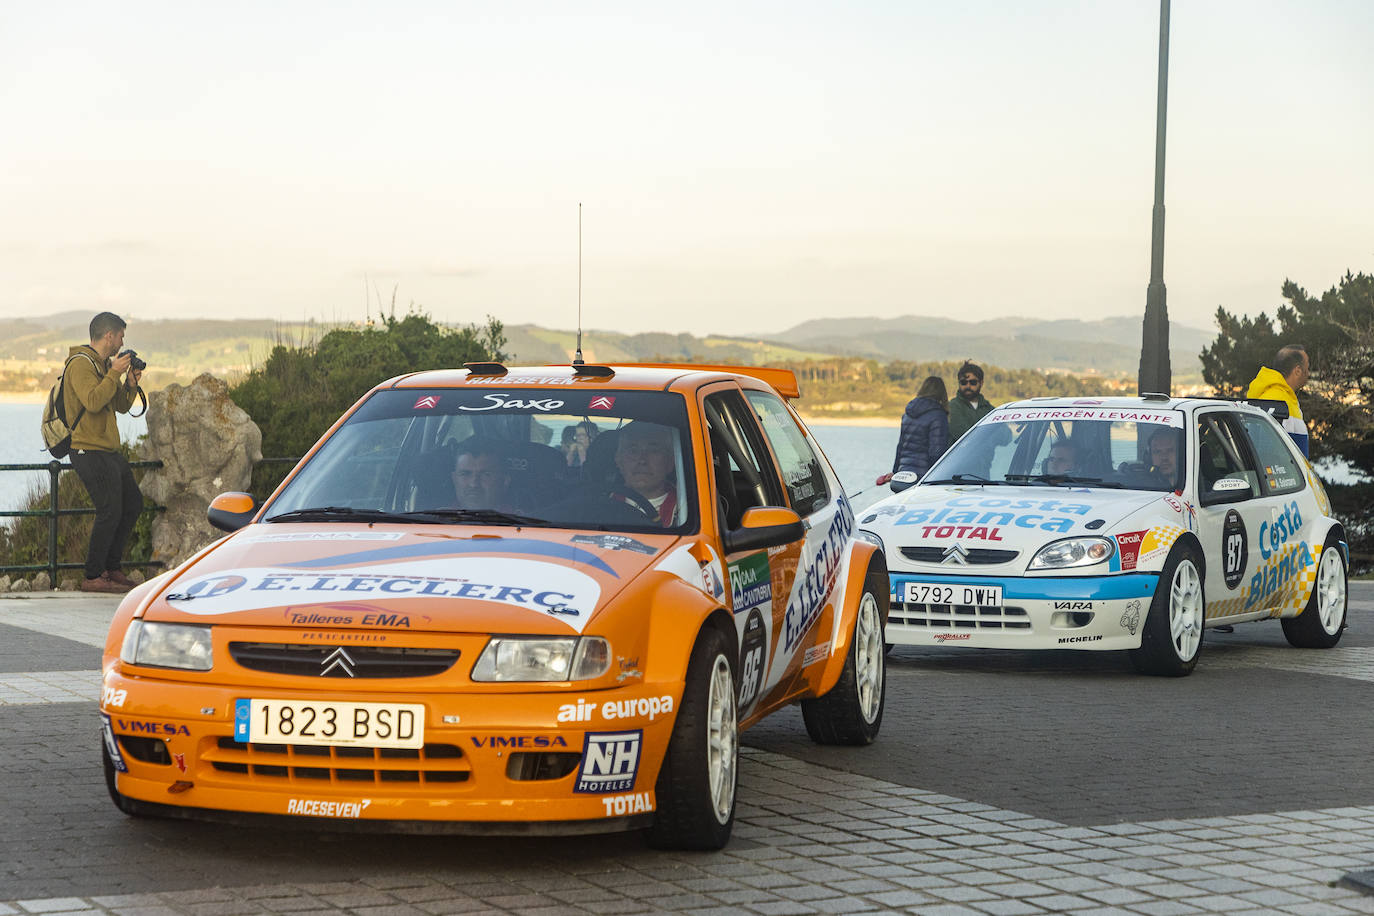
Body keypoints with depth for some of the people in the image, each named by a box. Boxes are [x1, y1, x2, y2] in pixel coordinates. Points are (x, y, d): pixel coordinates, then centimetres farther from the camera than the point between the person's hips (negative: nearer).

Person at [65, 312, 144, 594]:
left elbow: (121, 406, 20)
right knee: (110, 512, -12)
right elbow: (93, 401, -27)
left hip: (109, 450, 10)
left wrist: (131, 383, 3)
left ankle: (112, 567, 20)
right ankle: (93, 577, -6)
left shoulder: (105, 364, 18)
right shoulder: (81, 364, -13)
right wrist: (115, 374, -19)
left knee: (133, 503, 13)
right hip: (90, 451, -10)